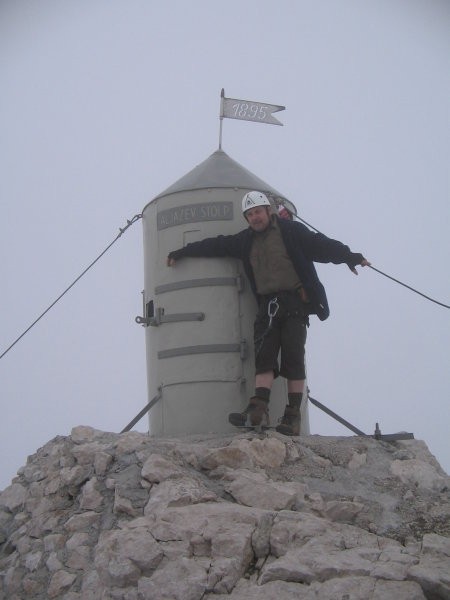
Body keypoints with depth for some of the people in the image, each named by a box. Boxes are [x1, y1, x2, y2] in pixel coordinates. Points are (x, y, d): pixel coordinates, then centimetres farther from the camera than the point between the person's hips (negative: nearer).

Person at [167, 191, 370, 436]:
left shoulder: (291, 231, 2)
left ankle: (293, 415, -9)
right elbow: (215, 245, 24)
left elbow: (320, 244, -4)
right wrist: (182, 252, 29)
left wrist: (348, 256, -14)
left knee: (293, 357, -9)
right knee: (263, 356, -8)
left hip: (295, 302, -5)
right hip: (267, 305, 5)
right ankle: (258, 410, -18)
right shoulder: (245, 240, 16)